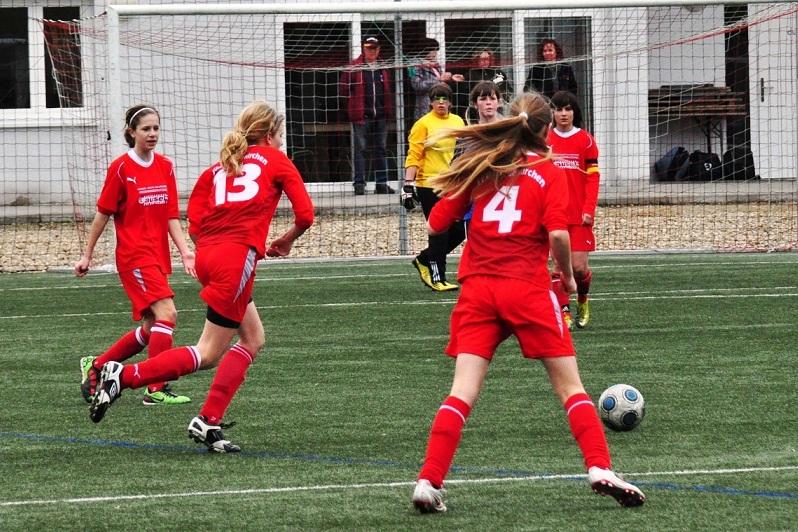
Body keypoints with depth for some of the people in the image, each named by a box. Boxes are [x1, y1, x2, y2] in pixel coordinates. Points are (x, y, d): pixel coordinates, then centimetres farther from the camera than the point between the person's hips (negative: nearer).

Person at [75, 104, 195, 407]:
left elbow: (171, 215, 8)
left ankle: (96, 366, 27)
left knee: (150, 329, 9)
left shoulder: (165, 167, 9)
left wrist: (184, 251, -6)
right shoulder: (121, 168, -7)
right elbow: (103, 214, -1)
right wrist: (87, 255, 2)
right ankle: (156, 390, -19)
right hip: (134, 255, -7)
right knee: (166, 314, -20)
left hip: (158, 257, 7)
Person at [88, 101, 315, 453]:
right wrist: (285, 241, 21)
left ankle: (210, 423, 6)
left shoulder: (220, 166, 23)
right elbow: (305, 214, 2)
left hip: (208, 253, 7)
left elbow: (194, 225, 12)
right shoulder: (275, 160, 10)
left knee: (253, 340, 16)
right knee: (208, 354, -3)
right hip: (238, 256, -7)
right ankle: (124, 376, -11)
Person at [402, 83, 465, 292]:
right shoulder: (423, 124, -7)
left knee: (458, 231, 6)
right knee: (439, 233, -5)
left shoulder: (458, 122, 11)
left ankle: (424, 260, 25)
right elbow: (413, 157, -10)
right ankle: (437, 279, 5)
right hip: (430, 186, -6)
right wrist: (408, 185, -17)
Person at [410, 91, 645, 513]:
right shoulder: (548, 172, 1)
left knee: (463, 392, -1)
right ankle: (600, 470, -3)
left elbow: (436, 224, 9)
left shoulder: (480, 166, 10)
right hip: (528, 288, -3)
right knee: (569, 387, 7)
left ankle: (428, 482, -12)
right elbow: (558, 233, -12)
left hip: (477, 288, 3)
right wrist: (567, 276, 5)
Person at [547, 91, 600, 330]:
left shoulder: (585, 140, 2)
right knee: (559, 265, -5)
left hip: (579, 215, -1)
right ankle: (564, 312, 2)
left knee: (579, 266, -5)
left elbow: (593, 176, -1)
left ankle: (583, 300, 24)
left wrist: (589, 210, -9)